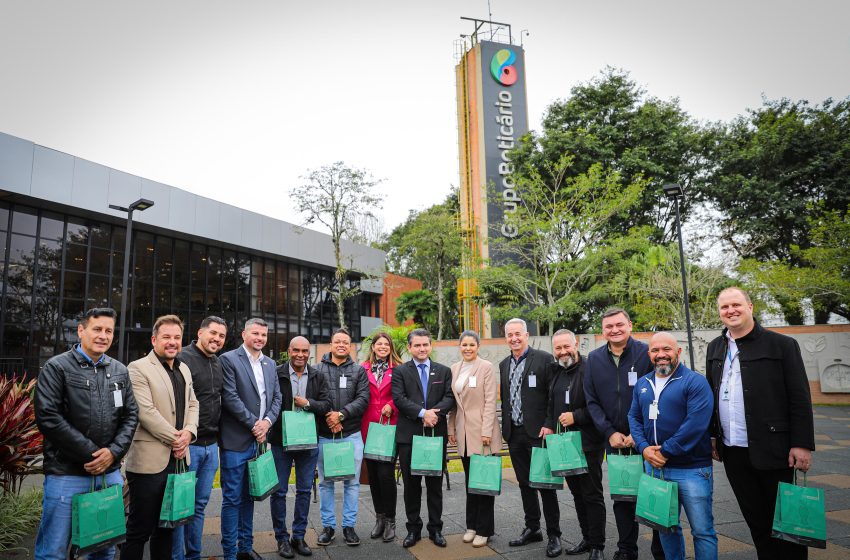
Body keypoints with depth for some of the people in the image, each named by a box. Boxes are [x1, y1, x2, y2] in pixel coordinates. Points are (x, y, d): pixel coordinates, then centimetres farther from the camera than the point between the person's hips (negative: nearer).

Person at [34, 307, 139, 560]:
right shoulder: (57, 367, -3)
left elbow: (131, 416, 9)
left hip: (111, 473, 5)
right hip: (66, 474, -4)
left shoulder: (120, 371, 10)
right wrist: (91, 453, -14)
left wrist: (113, 451, -8)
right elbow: (48, 417, -12)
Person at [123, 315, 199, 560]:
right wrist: (174, 437, -13)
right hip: (149, 459, -7)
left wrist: (189, 432, -3)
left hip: (178, 457, 7)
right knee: (140, 528, 5)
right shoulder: (138, 368, -9)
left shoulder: (184, 369, 14)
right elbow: (146, 411, -17)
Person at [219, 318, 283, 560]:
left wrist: (267, 421, -7)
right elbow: (230, 397, -15)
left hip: (259, 439, 6)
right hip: (236, 440, -6)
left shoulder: (270, 364, 12)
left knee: (248, 496, 17)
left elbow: (276, 397, 10)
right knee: (232, 499, 3)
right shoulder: (229, 359, -8)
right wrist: (253, 424, -14)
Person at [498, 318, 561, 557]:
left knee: (545, 484, 3)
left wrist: (549, 425, -15)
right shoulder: (504, 365, 11)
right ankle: (532, 528, 29)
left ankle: (554, 534, 16)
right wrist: (505, 428, 10)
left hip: (538, 432, -6)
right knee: (524, 483, 15)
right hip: (514, 434, 6)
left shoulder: (544, 359, -8)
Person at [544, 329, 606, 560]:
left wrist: (576, 416, -19)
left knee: (592, 495, 4)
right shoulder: (555, 371, 9)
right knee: (577, 493, 17)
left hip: (588, 443, -7)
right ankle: (587, 538, 32)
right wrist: (549, 424, 6)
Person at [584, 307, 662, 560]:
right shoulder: (594, 359, 2)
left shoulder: (647, 353, -8)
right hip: (614, 441, 3)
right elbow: (592, 401, 4)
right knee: (621, 497, 12)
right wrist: (610, 433, -7)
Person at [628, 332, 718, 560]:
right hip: (654, 467, 6)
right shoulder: (642, 384, 9)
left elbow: (696, 423, -20)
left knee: (702, 531, 4)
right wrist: (644, 448, -7)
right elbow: (634, 417, 10)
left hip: (691, 469, -5)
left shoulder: (695, 382, -11)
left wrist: (665, 451, -18)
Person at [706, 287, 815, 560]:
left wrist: (802, 444, -12)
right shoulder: (715, 348, 9)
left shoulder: (782, 344, -5)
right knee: (755, 520, 15)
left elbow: (800, 398, -8)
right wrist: (712, 436, 12)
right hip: (732, 453, 4)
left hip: (773, 451, -4)